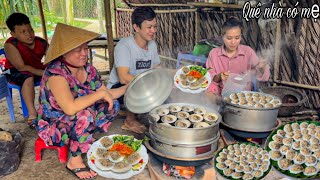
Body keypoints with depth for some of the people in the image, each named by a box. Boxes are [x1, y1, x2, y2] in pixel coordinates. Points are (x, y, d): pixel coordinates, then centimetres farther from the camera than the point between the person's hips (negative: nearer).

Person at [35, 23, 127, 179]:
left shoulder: (88, 69, -5)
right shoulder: (55, 73, -28)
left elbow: (107, 94, 3)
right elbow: (70, 108, -41)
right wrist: (100, 93, -33)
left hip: (78, 122, 7)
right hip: (53, 127, -7)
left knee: (113, 105, -3)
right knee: (85, 114, -34)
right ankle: (74, 161, -13)